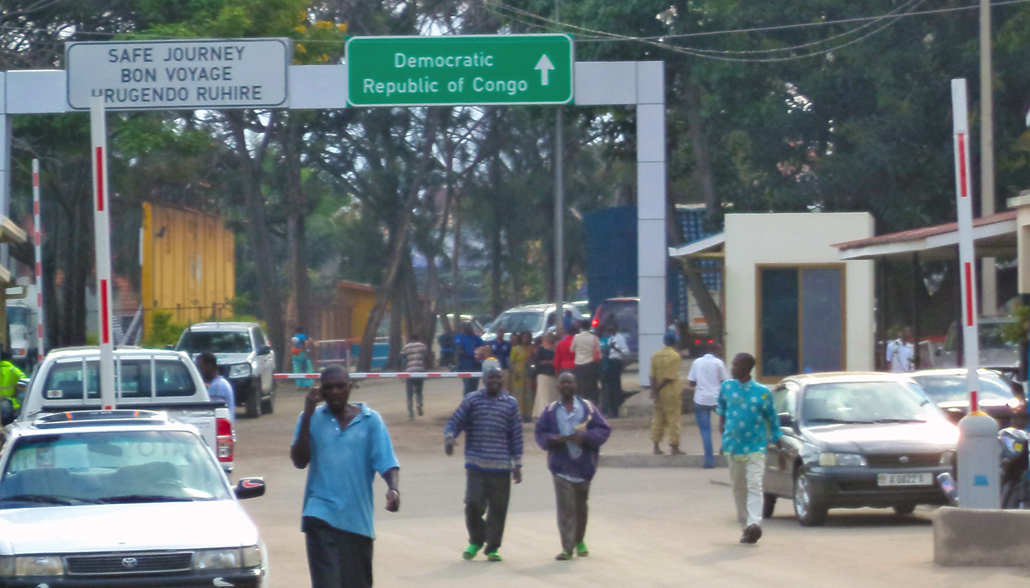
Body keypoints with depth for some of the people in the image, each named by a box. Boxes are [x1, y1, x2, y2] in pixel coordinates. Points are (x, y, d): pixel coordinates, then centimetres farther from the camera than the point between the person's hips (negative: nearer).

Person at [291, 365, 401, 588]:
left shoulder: (370, 420, 3)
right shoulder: (312, 419, 4)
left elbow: (387, 463, -3)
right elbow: (299, 461, -5)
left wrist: (393, 488, -24)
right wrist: (307, 416, -10)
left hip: (358, 519, 1)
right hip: (321, 517, -1)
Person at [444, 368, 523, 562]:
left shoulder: (510, 403, 9)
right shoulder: (472, 400, 7)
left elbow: (516, 435, 10)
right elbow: (455, 421, 4)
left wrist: (517, 464, 7)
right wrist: (449, 438, -18)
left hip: (501, 466, 1)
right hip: (476, 465, -1)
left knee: (498, 508, 2)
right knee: (474, 504, -9)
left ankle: (492, 548, 14)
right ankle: (475, 541, 15)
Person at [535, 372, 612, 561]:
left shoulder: (588, 407, 2)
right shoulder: (551, 411, 4)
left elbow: (604, 430, -1)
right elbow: (540, 434, 5)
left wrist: (585, 436, -18)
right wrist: (552, 439, -17)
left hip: (583, 465, 1)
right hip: (561, 466, -1)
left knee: (581, 506, 13)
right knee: (565, 506, -10)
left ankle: (579, 541, 32)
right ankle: (567, 547, -10)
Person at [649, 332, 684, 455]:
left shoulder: (655, 355, 3)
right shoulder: (675, 355, -12)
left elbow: (652, 375, -4)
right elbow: (671, 376, -17)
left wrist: (654, 390, -8)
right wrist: (658, 389, -10)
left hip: (659, 394, 5)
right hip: (672, 393, -5)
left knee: (658, 419, 13)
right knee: (673, 419, 1)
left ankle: (656, 446, 13)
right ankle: (674, 447, 2)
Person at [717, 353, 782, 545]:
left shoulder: (762, 392, -4)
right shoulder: (727, 387, 5)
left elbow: (772, 419, 3)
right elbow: (721, 407, 23)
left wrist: (777, 441, 4)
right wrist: (722, 423, 9)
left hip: (756, 447, -4)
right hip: (734, 446, 4)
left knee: (754, 486, -16)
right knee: (739, 488, 9)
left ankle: (754, 524, -30)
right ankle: (745, 526, 19)